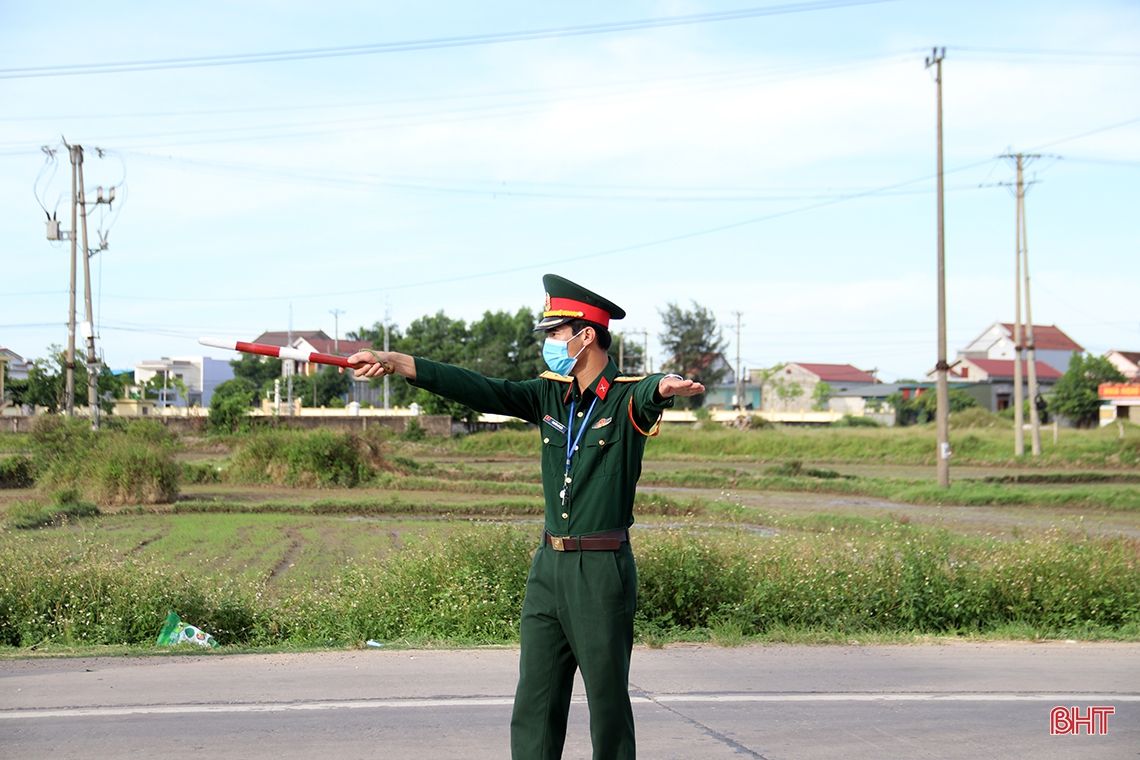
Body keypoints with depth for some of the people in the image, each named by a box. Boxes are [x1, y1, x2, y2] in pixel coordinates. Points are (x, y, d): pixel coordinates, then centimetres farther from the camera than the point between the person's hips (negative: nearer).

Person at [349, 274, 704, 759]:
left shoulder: (627, 400, -7)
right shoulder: (551, 396, 10)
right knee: (534, 705, 5)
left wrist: (667, 387, -55)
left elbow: (649, 393, -30)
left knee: (608, 699, 1)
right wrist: (397, 364, -3)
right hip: (549, 565, 6)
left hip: (602, 572, -6)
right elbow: (480, 391, 5)